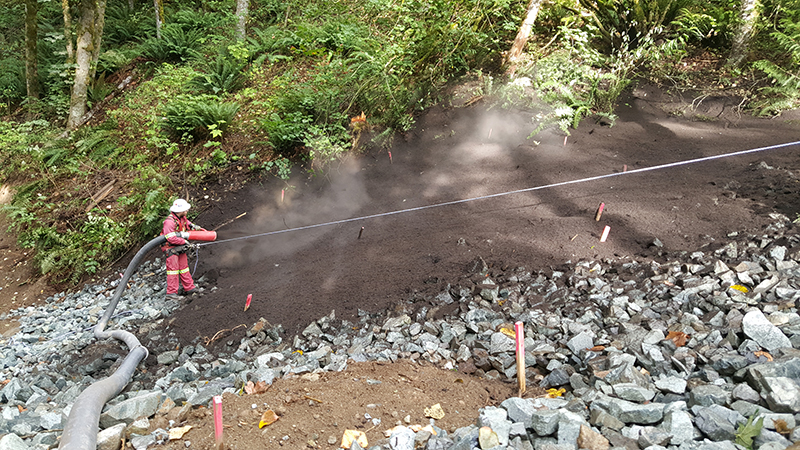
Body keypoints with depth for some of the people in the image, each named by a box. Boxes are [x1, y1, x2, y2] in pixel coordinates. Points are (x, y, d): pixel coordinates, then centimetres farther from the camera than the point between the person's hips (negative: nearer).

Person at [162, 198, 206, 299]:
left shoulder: (182, 218, 4)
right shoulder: (170, 221, -25)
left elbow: (189, 225, 26)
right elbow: (170, 238, -29)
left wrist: (200, 229, 18)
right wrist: (184, 241, -23)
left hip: (180, 247, 9)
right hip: (170, 247, -9)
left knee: (184, 266, 13)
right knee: (173, 267, -10)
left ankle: (189, 288, 20)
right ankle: (171, 292, -8)